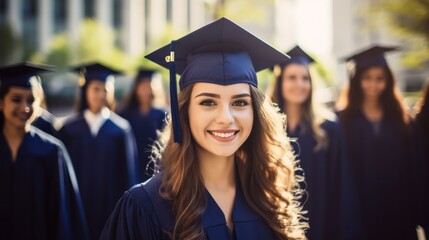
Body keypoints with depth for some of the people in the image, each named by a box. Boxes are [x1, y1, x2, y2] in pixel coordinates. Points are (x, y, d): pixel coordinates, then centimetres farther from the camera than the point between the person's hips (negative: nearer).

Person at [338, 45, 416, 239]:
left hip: (396, 211, 3)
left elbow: (410, 168, 6)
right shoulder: (344, 121, -1)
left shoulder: (399, 119, 7)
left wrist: (411, 212, 1)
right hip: (359, 212, -2)